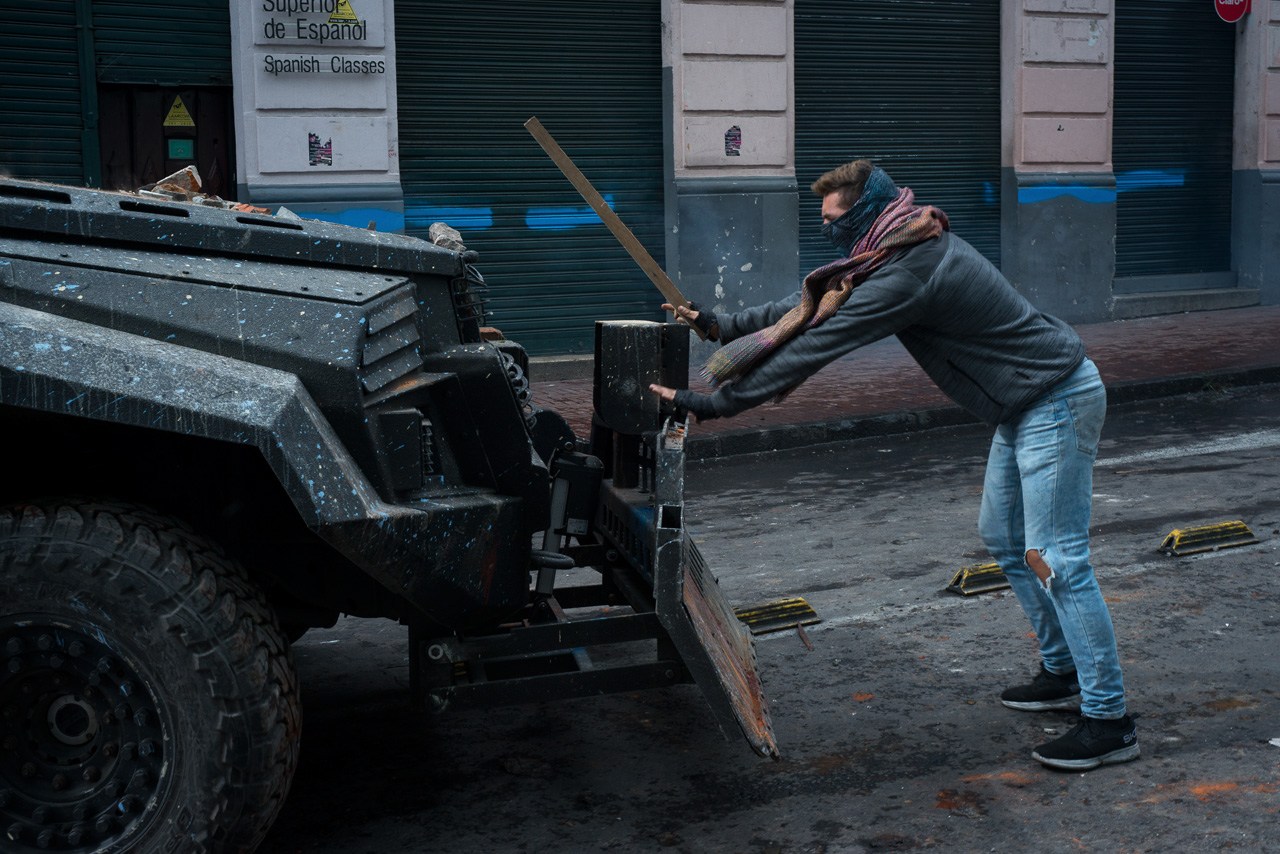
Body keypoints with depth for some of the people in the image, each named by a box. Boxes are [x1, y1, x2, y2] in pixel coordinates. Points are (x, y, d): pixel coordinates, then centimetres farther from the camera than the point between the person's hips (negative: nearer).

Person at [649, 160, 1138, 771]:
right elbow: (812, 304, 14)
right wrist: (722, 326, 11)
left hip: (1057, 405, -11)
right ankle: (1063, 673, 30)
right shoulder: (906, 249, 5)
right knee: (1003, 540, 19)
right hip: (1026, 405, 11)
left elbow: (814, 347, -26)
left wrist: (711, 404, -22)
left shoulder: (906, 275, -26)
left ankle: (1109, 720, -3)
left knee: (1055, 559, -10)